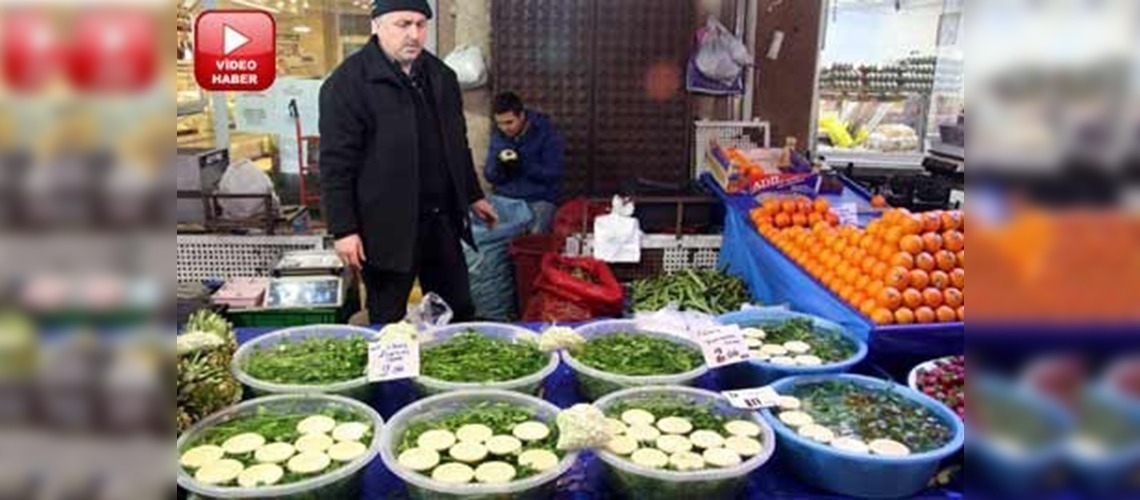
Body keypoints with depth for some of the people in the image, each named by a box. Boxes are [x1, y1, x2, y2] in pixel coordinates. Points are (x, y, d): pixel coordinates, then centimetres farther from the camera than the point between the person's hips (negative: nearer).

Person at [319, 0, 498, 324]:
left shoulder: (440, 76, 10)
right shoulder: (348, 82, -10)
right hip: (388, 226, -6)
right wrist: (344, 229, -15)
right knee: (388, 325, 9)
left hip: (442, 219, 6)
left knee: (460, 313, 15)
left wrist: (473, 195, 22)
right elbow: (336, 163, -12)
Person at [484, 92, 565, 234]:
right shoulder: (498, 136, 7)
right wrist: (498, 168, -16)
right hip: (505, 198, 3)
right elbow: (489, 175, 8)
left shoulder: (547, 134, -5)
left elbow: (554, 174, -10)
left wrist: (524, 166, -24)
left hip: (539, 200, -3)